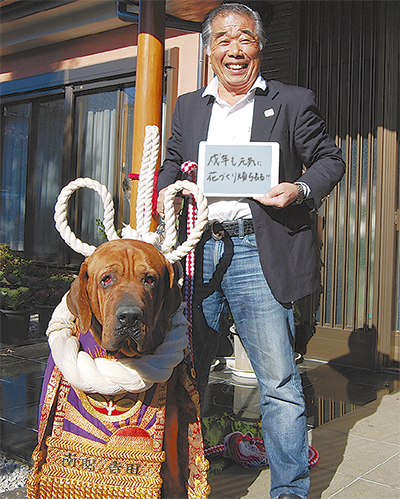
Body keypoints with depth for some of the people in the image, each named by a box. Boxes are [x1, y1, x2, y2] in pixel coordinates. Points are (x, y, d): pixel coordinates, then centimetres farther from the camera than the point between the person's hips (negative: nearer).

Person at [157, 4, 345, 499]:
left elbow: (330, 160, 9)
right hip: (195, 251, 4)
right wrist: (165, 190, 4)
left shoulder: (294, 102, 6)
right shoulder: (187, 107, 17)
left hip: (258, 255, -4)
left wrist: (301, 190, -11)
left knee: (279, 383, -3)